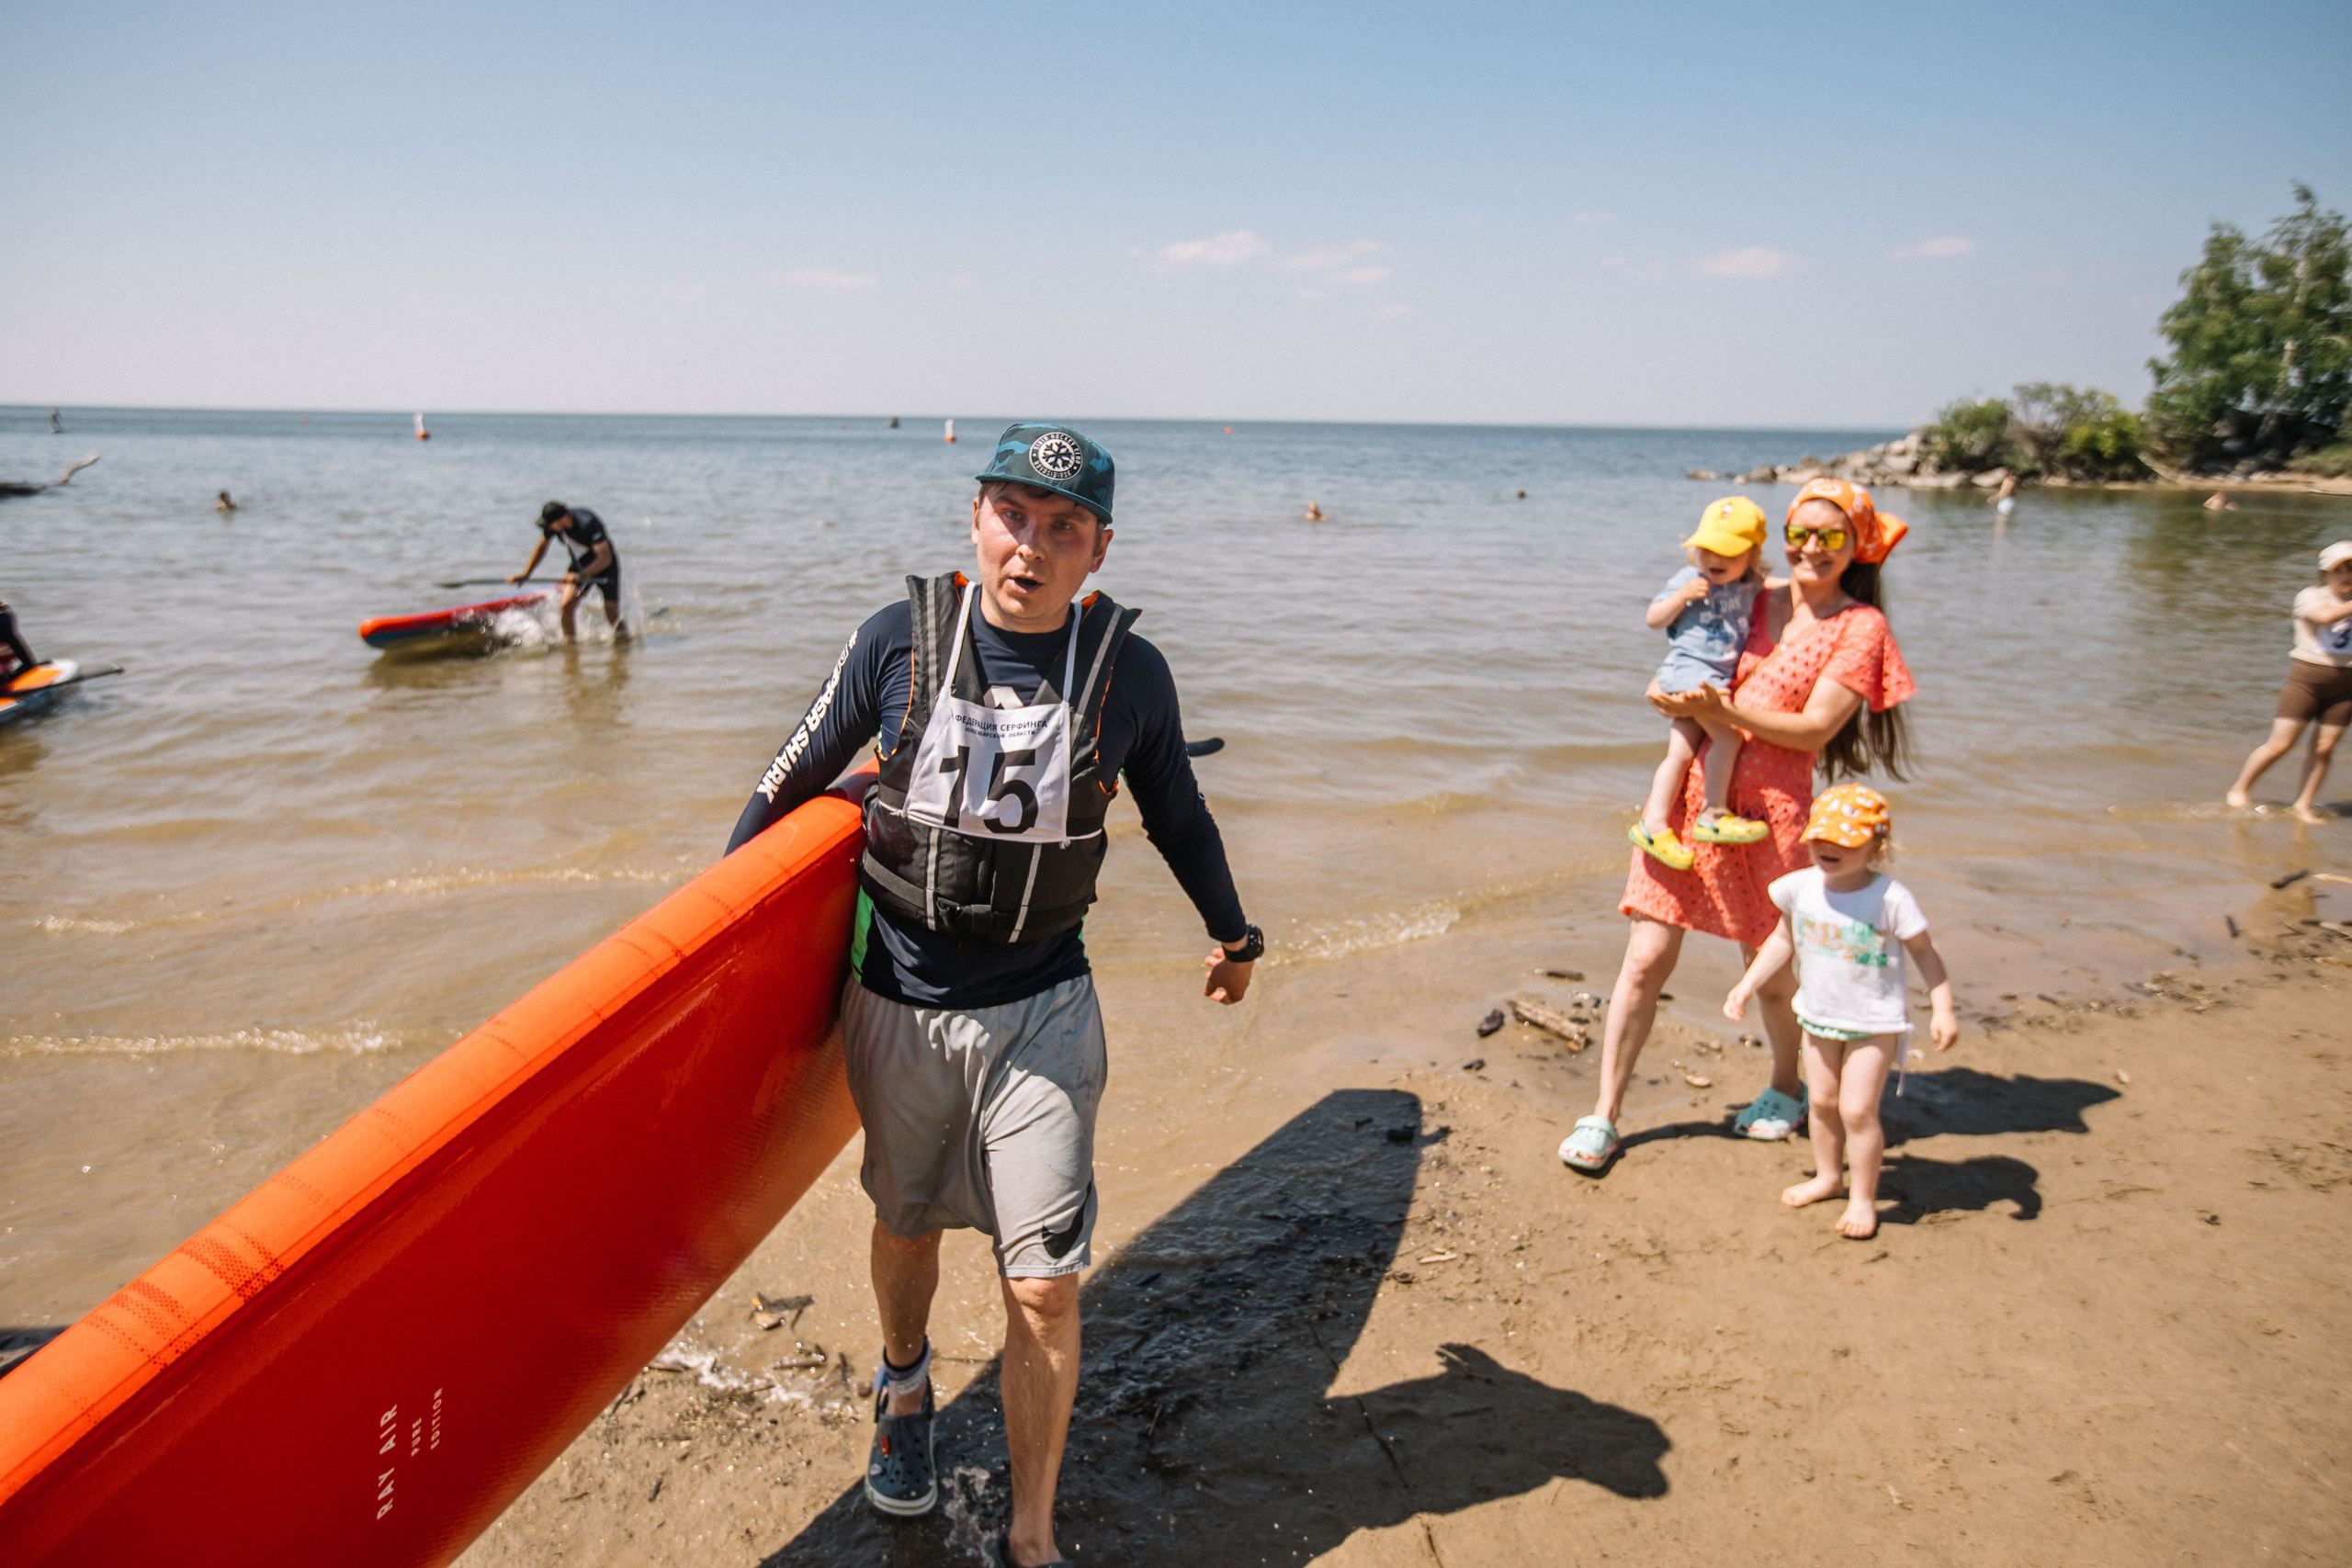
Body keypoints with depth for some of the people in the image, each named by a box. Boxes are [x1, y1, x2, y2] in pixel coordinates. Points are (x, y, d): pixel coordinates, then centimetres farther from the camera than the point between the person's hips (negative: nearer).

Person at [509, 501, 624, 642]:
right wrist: (526, 574, 10)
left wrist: (580, 576, -42)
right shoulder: (552, 524, -14)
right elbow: (541, 547, 7)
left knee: (612, 615, -12)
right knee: (565, 605, -14)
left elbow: (605, 558, -35)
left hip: (605, 565, -5)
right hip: (579, 564, 5)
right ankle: (569, 641, 4)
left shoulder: (588, 523, -33)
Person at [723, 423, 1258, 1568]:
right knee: (905, 1225, 23)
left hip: (1041, 1014, -1)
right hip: (897, 1005, 1)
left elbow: (1178, 818, 8)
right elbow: (796, 776, 4)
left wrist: (1232, 935, 22)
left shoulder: (1128, 673, -9)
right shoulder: (899, 642, -10)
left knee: (1044, 1289, -1)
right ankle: (903, 1387, 56)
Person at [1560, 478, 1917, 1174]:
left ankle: (1786, 1088, 41)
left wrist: (1720, 710, -20)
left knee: (1771, 970, 13)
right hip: (1693, 790, 3)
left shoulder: (1859, 627, -2)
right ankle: (1603, 1115, 8)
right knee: (1645, 961, -1)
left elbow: (1814, 730, -11)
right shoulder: (1756, 601, 11)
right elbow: (1703, 667, 21)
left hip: (1769, 808, -3)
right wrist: (1673, 697, -2)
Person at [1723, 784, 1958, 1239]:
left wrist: (1942, 1009, -14)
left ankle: (1863, 1198, 12)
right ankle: (1828, 1175, 38)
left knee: (1857, 1109, -6)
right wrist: (1746, 986, 8)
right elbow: (1784, 941, 9)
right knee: (1822, 1100, 17)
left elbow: (1924, 951, -9)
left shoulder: (1890, 898, -20)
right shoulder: (1801, 887, -7)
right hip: (1818, 1016, 5)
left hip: (1874, 1024, -5)